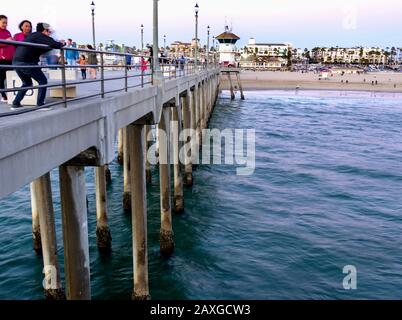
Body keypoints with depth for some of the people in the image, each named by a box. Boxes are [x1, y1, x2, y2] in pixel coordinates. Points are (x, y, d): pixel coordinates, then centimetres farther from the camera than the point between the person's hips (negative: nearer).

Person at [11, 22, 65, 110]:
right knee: (43, 81, 4)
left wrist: (57, 44, 30)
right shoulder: (41, 36, 1)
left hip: (16, 61, 9)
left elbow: (40, 50, 35)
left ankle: (16, 103, 18)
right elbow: (54, 44, -14)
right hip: (26, 62, -9)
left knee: (27, 83, 24)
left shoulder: (32, 36, 27)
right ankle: (40, 104, -1)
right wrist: (62, 44, 8)